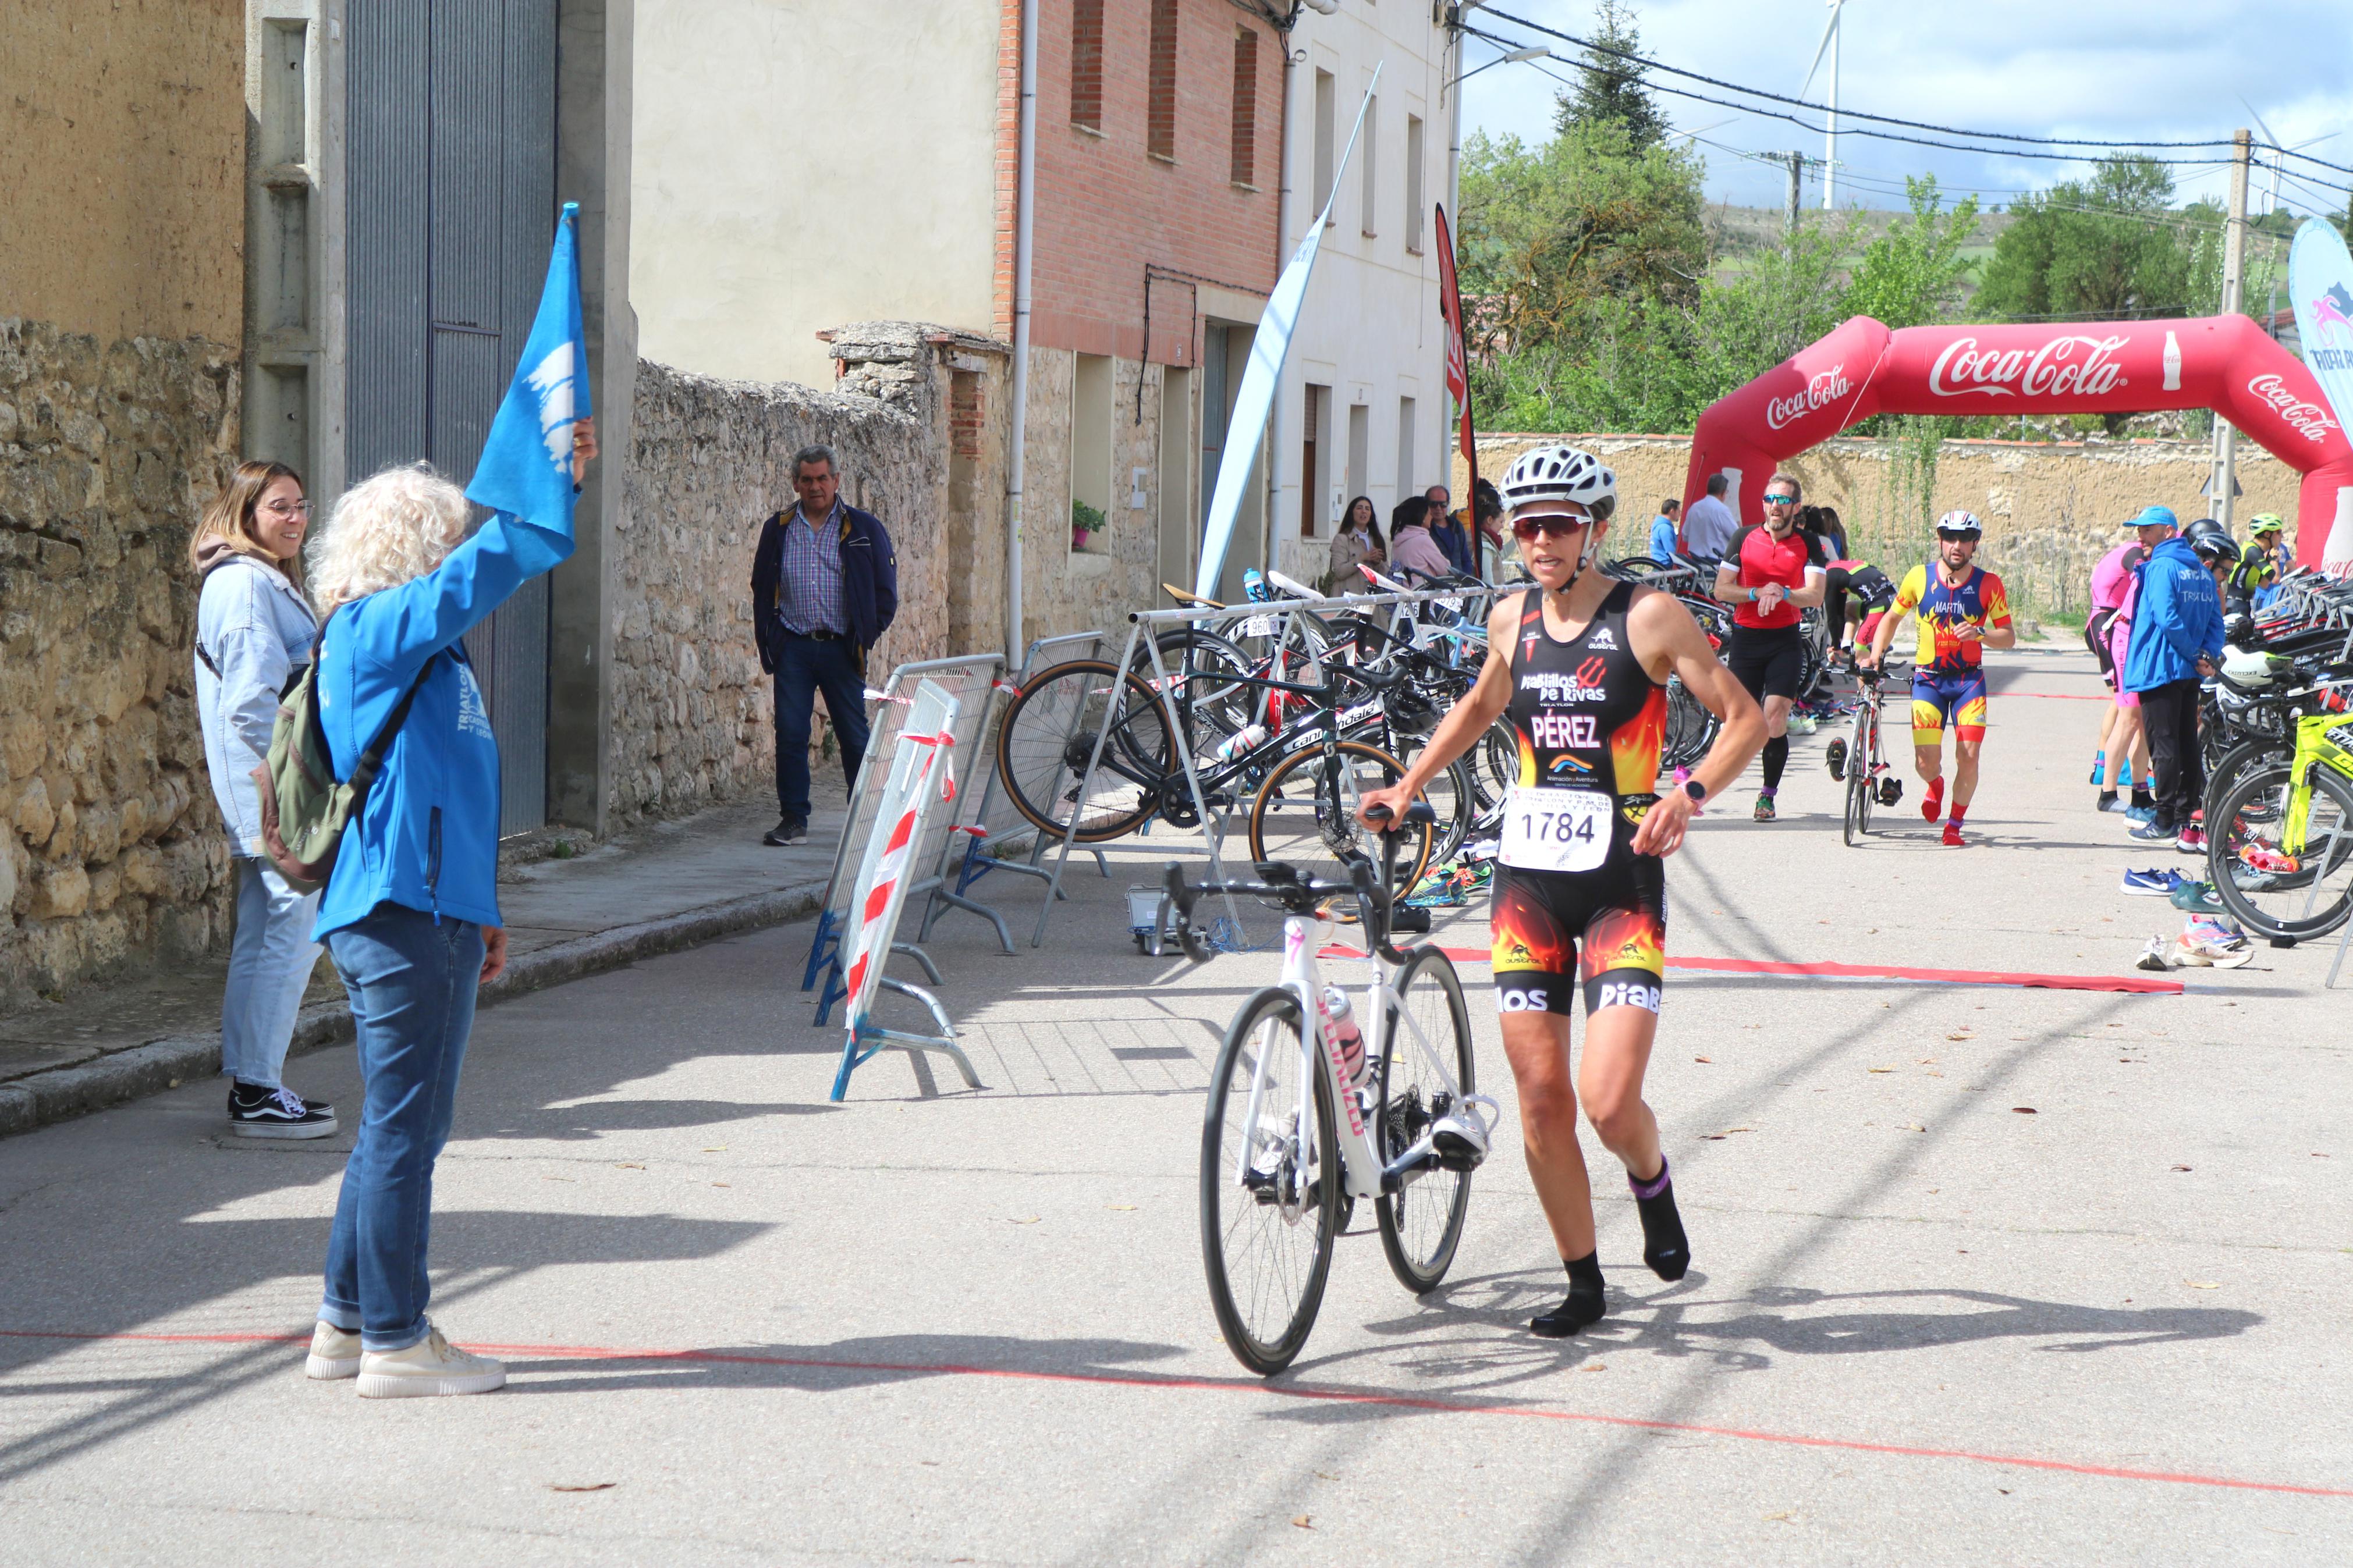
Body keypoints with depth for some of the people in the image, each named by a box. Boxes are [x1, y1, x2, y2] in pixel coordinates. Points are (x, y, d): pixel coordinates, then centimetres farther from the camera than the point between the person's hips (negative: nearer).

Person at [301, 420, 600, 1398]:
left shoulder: (419, 653, 18)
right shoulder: (372, 633, -10)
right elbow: (481, 575, -24)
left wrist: (474, 909, 25)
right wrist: (553, 486, -24)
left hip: (429, 913, 10)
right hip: (399, 917, -10)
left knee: (403, 1129, 16)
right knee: (402, 1129, -3)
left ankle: (347, 1324, 24)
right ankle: (395, 1344, 4)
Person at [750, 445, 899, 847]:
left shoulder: (863, 529, 3)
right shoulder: (778, 530, 9)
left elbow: (886, 592, 5)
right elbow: (762, 590, 13)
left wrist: (867, 637, -2)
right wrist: (770, 645, 4)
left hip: (841, 649, -2)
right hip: (793, 648, 2)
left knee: (854, 737, 2)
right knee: (790, 735, -2)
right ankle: (793, 820, 5)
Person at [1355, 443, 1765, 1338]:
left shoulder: (1648, 617, -6)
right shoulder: (1512, 621, 8)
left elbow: (1745, 719, -5)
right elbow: (1479, 708, 28)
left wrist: (1691, 793, -21)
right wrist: (1407, 786, 19)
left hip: (1621, 880, -4)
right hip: (1527, 875, 4)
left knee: (1610, 1103, -13)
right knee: (1540, 1097, 1)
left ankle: (1652, 1183, 22)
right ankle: (1583, 1283, 17)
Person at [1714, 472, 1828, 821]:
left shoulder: (1808, 545, 1)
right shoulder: (1744, 538, 3)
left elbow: (1816, 595, -10)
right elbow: (1722, 589, 0)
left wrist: (1783, 593, -29)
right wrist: (1757, 593, -17)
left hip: (1786, 641, -1)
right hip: (1746, 638, 1)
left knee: (1775, 717, -14)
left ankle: (1768, 794, -2)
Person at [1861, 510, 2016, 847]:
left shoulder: (1988, 584, -5)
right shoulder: (1919, 577, -3)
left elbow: (2009, 637, -4)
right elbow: (1892, 618, 11)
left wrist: (1979, 634, -23)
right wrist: (1876, 653, -3)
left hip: (1969, 679, 0)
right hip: (1928, 678, 0)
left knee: (1968, 757, -12)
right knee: (1926, 762, -9)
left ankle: (1955, 825, 9)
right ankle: (1935, 785, 29)